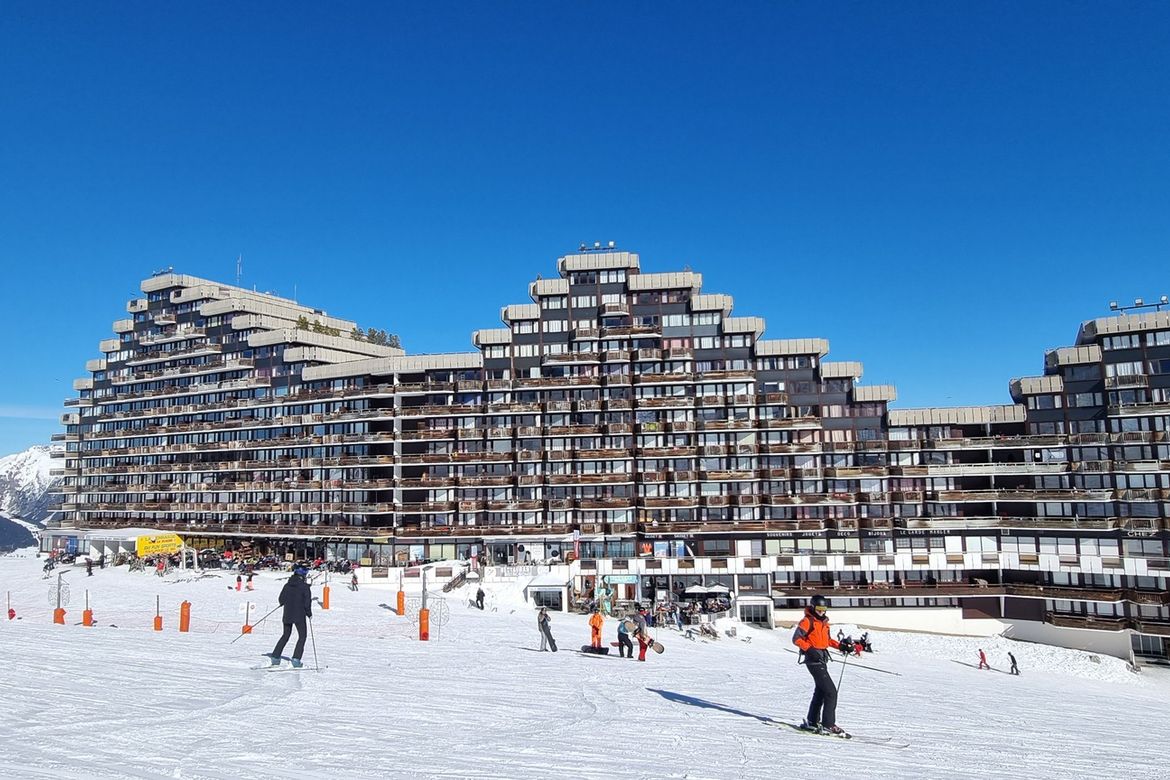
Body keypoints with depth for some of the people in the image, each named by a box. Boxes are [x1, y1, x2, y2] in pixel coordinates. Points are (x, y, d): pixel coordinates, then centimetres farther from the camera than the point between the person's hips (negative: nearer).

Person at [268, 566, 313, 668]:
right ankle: (296, 659, -2)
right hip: (299, 615, -5)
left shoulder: (287, 585, 4)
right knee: (302, 636, 7)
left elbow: (281, 599, 7)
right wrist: (309, 613, 2)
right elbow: (307, 602, -12)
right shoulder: (304, 586, -11)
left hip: (287, 615, 5)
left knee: (286, 635, 20)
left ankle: (275, 656, 17)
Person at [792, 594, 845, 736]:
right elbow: (796, 639, -15)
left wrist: (840, 646, 9)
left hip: (822, 660, 9)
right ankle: (828, 725, -8)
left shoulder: (824, 622, 14)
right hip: (814, 660, -9)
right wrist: (809, 649, -24)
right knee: (831, 691, -12)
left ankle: (812, 722, 30)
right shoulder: (807, 621, -11)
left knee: (821, 691, 18)